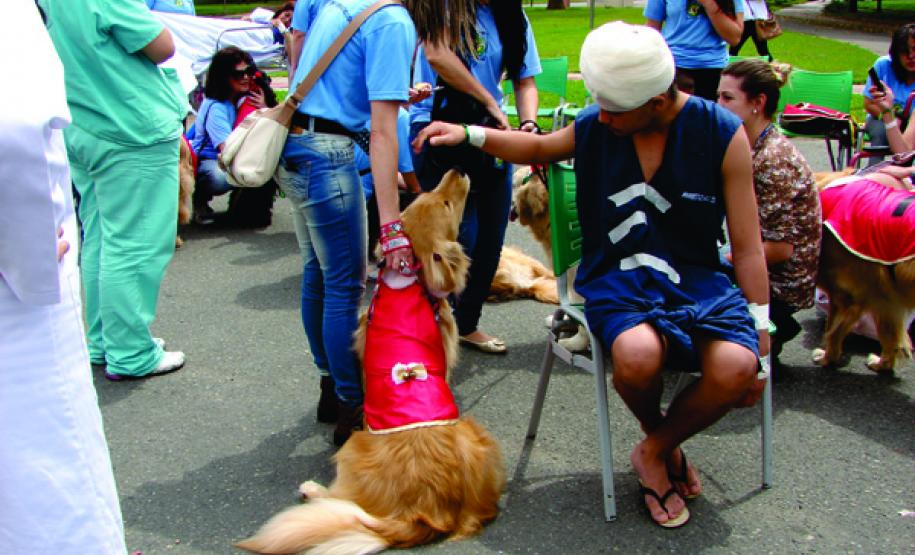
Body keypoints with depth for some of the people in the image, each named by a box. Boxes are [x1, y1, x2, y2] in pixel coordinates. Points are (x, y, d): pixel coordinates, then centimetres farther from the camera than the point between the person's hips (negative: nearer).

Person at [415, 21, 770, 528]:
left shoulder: (722, 134, -7)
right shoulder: (593, 127, 0)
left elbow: (747, 246, -3)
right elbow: (537, 147, 23)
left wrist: (761, 333, -3)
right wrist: (469, 134, 8)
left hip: (695, 277, 0)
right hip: (616, 276, 0)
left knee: (736, 367, -30)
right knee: (637, 353, -35)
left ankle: (654, 451, 2)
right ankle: (661, 442, 2)